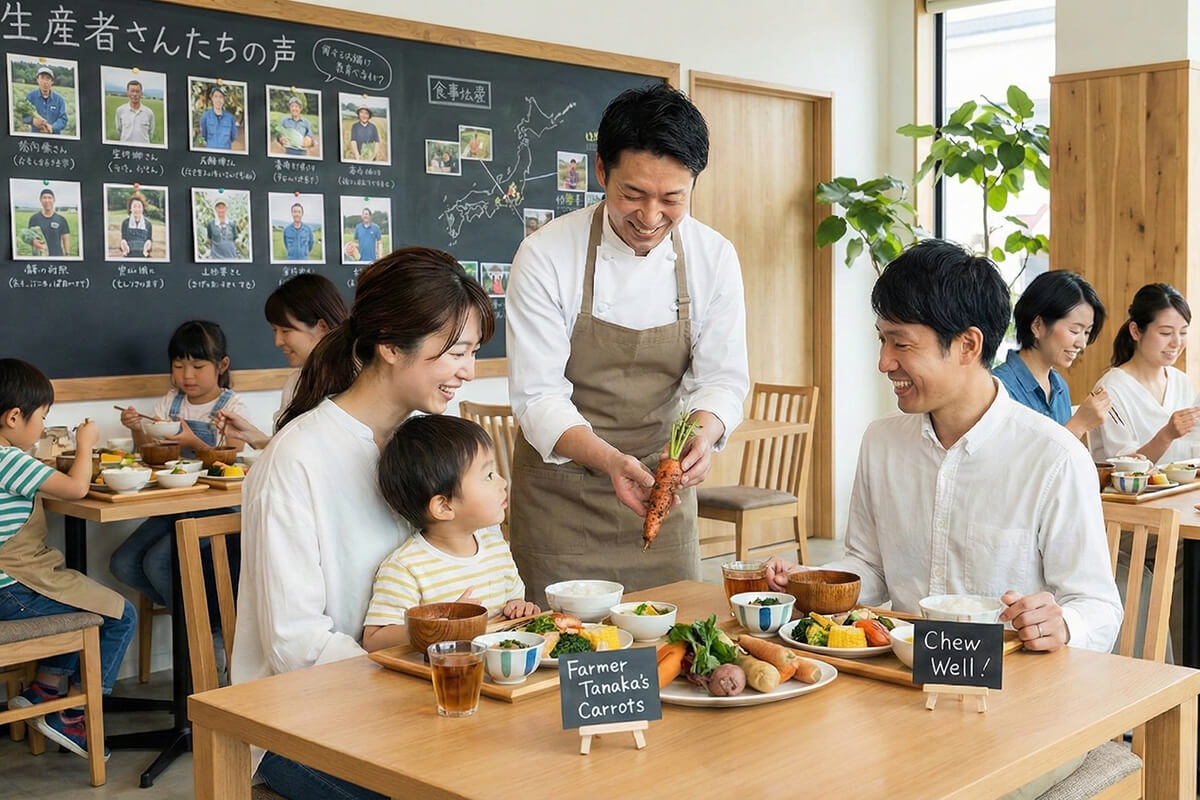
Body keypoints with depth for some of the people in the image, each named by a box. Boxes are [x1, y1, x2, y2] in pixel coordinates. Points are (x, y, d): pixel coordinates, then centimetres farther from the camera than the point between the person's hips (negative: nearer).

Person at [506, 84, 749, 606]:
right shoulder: (546, 256, -17)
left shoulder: (714, 258, -7)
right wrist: (608, 459, -34)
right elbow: (538, 395, -17)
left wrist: (704, 432, -27)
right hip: (561, 489, -2)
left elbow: (722, 376, -5)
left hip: (661, 484, 3)